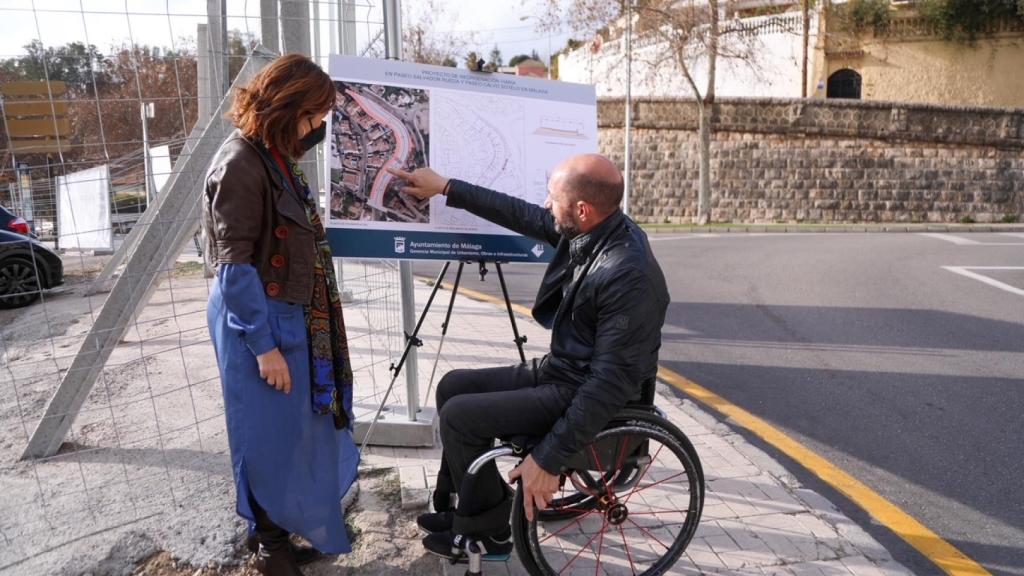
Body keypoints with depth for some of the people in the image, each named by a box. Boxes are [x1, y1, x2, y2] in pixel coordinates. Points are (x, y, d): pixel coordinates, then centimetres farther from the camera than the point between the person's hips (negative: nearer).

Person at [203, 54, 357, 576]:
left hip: (291, 316, 9)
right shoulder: (240, 165, -19)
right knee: (269, 434, 6)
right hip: (259, 320, -9)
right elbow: (235, 266, -21)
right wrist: (263, 345, -20)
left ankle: (288, 529, 36)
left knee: (297, 427, 18)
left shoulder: (275, 156, 9)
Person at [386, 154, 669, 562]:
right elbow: (519, 214, 11)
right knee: (453, 386, 11)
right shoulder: (586, 231, -4)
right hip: (557, 371, 9)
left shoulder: (629, 275, -30)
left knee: (460, 416, -12)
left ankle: (489, 532, 8)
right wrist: (445, 188, 15)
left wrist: (548, 458, -27)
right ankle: (461, 507, 24)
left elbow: (612, 381, -29)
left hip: (584, 394, -9)